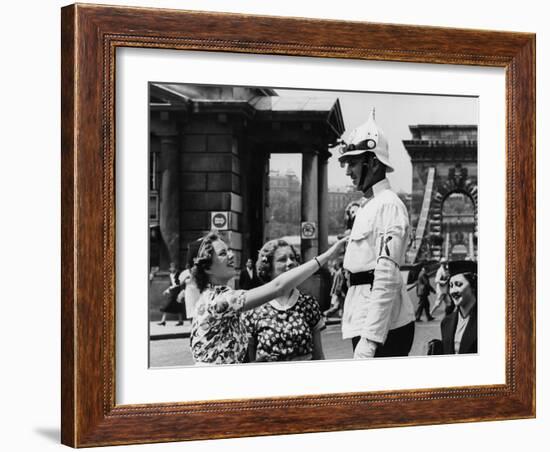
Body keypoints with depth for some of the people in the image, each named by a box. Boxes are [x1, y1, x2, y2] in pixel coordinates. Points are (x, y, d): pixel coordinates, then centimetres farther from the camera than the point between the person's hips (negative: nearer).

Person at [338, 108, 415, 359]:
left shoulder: (389, 205, -13)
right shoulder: (366, 207, 18)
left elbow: (387, 277, -22)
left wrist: (370, 338, -26)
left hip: (385, 326, -10)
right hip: (363, 319, 10)